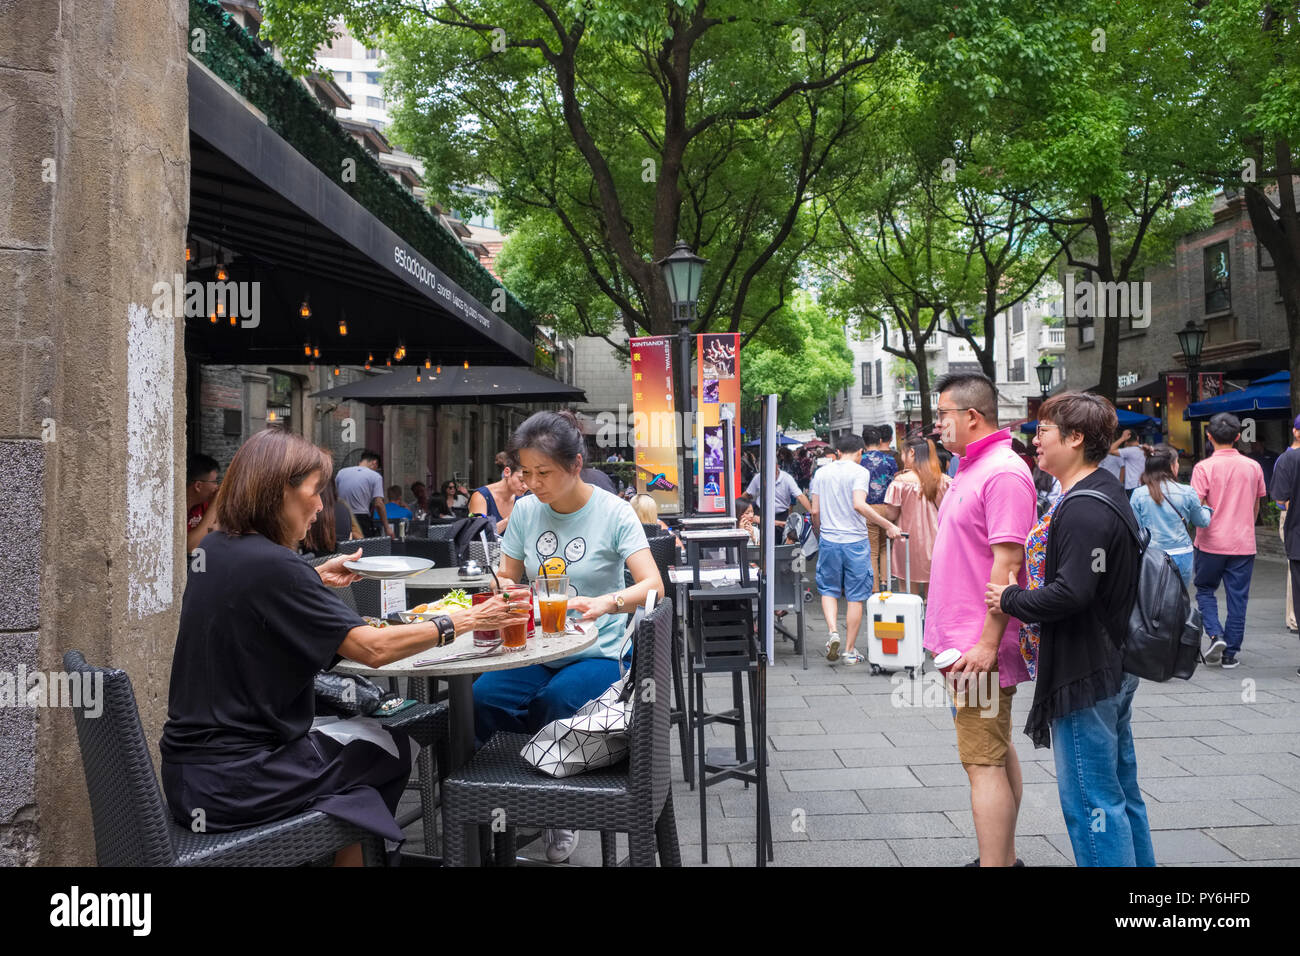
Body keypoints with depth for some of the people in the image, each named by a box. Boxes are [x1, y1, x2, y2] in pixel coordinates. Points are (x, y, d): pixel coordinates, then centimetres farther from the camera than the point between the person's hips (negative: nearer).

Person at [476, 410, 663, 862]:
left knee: (556, 701, -32)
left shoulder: (613, 513, -7)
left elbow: (653, 586, -18)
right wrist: (503, 590, -9)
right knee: (481, 698, -26)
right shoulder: (526, 510, 6)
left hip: (596, 654, -3)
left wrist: (606, 603, -39)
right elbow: (506, 576, 17)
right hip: (535, 651, 4)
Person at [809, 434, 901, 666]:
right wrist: (888, 525, -17)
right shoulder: (860, 472, -6)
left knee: (828, 590, 17)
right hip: (855, 542, -3)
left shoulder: (821, 473, 8)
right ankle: (850, 651, 10)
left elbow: (815, 511, 7)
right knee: (855, 597, 6)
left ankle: (833, 631, -6)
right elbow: (859, 505, -21)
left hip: (828, 542, 3)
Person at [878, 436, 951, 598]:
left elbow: (891, 514, -7)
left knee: (909, 592, 5)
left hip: (910, 542, -3)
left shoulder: (901, 481, -10)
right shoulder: (945, 481, 0)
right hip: (936, 543, 3)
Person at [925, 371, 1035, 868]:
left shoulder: (1003, 472, -18)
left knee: (985, 763, -6)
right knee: (997, 754, 18)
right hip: (963, 640, 10)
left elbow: (1007, 562, -23)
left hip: (978, 646, -10)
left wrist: (987, 645, -25)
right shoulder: (970, 468, 14)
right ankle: (1003, 857, 30)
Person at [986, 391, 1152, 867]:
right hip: (1116, 669, 11)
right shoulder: (1108, 493, 12)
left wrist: (1012, 600, -14)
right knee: (1121, 791, 20)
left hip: (1085, 676, -11)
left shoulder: (1083, 510, -21)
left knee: (1091, 802, -1)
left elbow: (1071, 593, -30)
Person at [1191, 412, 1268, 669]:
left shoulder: (1204, 467, -10)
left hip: (1211, 542, -3)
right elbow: (1256, 507, 12)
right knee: (1238, 597, 8)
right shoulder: (1253, 467, 3)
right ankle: (1230, 653, 11)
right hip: (1244, 543, 3)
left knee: (1205, 590, 15)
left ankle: (1215, 635, -4)